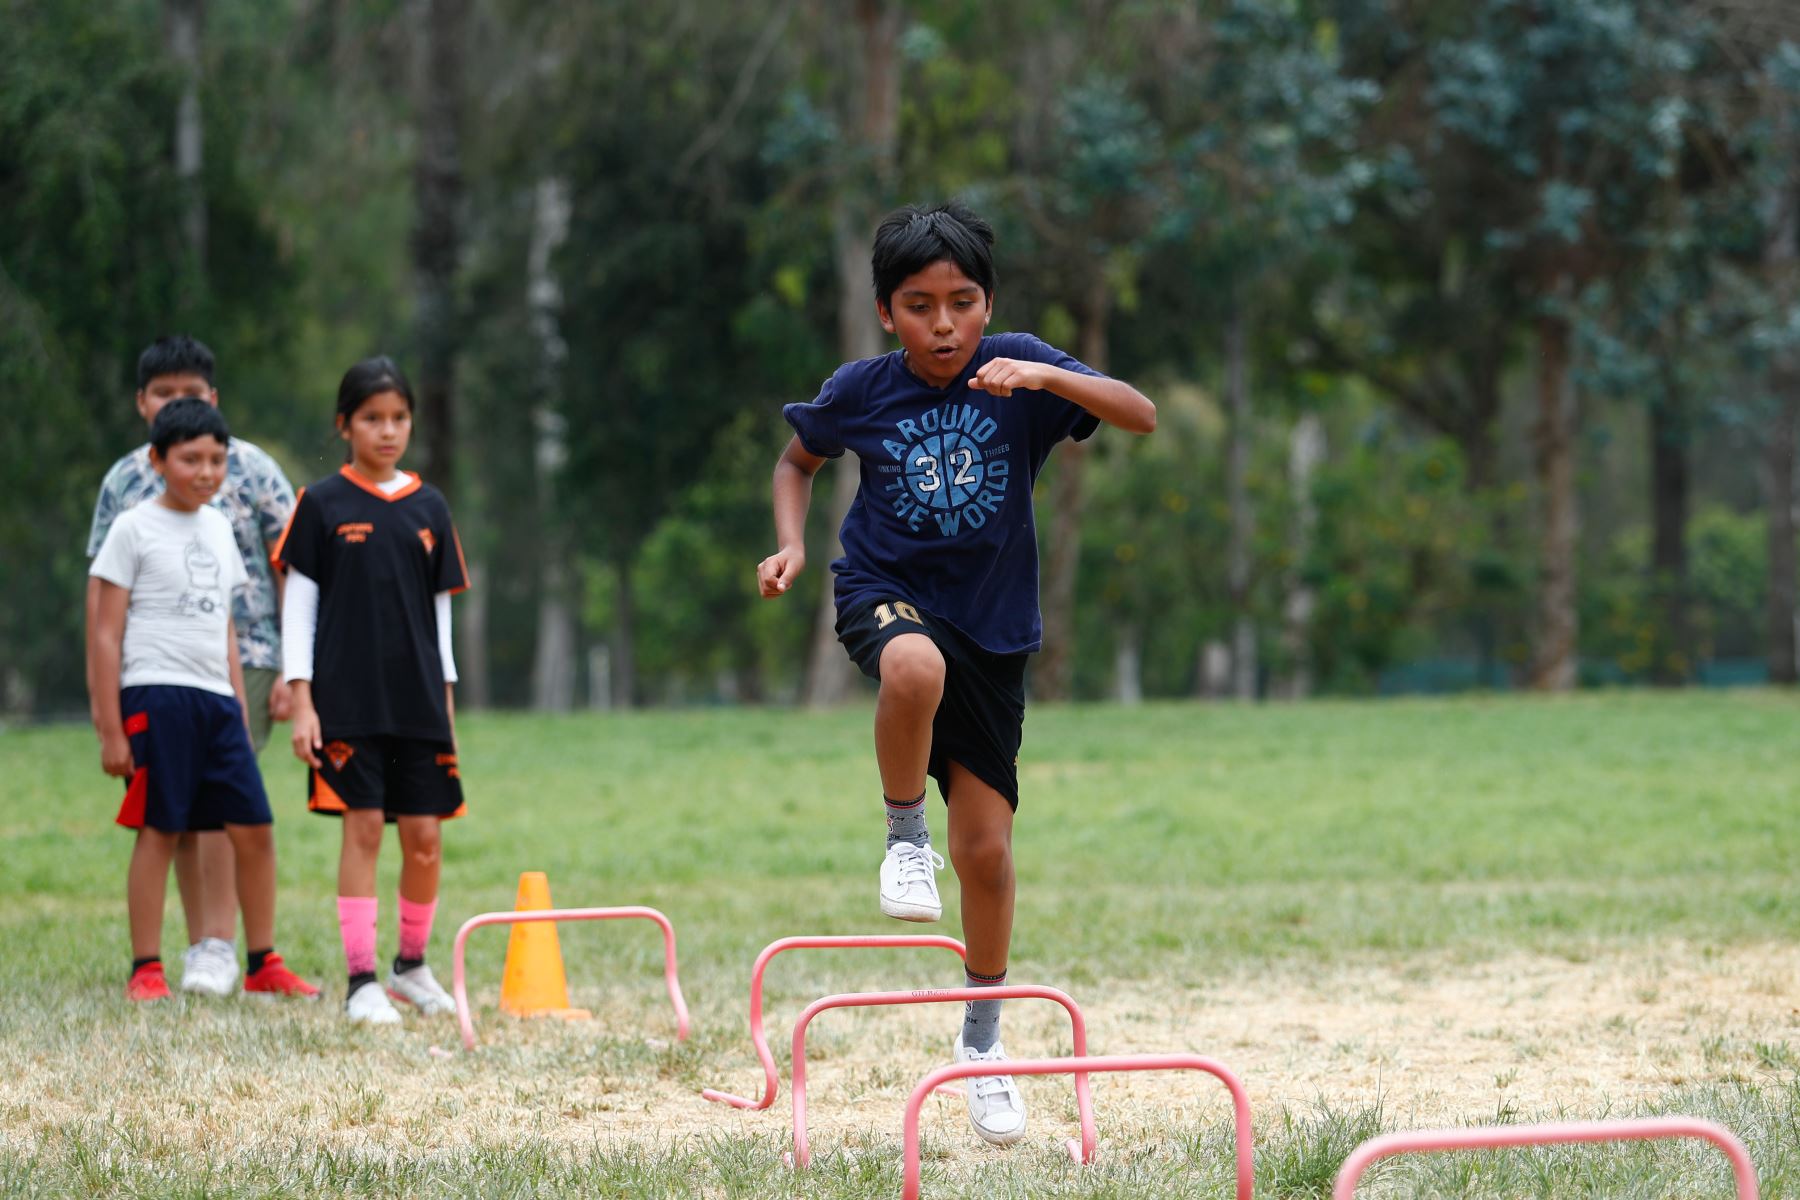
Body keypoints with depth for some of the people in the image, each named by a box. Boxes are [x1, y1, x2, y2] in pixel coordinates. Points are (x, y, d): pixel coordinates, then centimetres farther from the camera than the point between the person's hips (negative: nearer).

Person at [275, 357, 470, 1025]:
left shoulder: (429, 508, 9)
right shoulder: (321, 505, 0)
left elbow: (439, 610, 14)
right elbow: (298, 606, 0)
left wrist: (446, 698, 10)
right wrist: (301, 700, -7)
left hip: (418, 698, 3)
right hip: (347, 696, -3)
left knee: (424, 834, 2)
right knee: (363, 828, -6)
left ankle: (412, 966, 19)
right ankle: (361, 981, -2)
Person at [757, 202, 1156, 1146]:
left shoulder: (1016, 369, -9)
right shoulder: (859, 392, -7)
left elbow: (1141, 416, -20)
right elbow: (797, 461, 13)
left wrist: (1047, 379, -36)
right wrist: (791, 542, -6)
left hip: (993, 628, 1)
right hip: (886, 595, -1)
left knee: (987, 848, 2)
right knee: (917, 668, -40)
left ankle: (982, 1034, 24)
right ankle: (904, 836, -13)